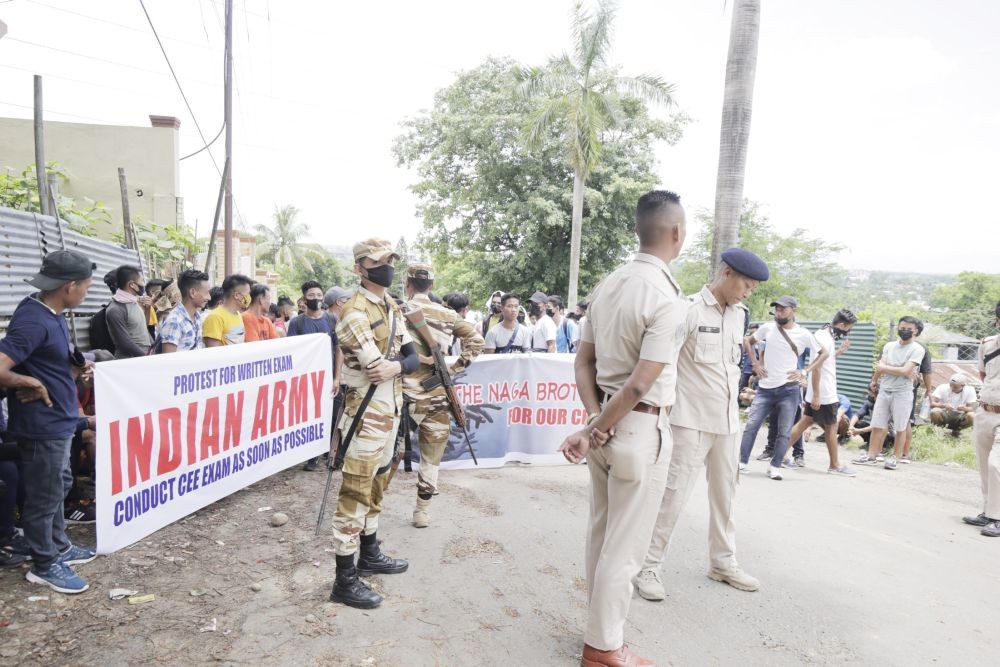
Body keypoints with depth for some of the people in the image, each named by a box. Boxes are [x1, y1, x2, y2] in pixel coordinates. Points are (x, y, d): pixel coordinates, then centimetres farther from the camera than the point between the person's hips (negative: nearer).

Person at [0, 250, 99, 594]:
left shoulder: (51, 313, 5)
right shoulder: (33, 321, -25)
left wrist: (75, 368, 2)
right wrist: (31, 384, -18)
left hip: (59, 420, 10)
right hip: (43, 425, -10)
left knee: (59, 486, 22)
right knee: (44, 496, 6)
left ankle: (59, 546, 39)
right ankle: (44, 564, 22)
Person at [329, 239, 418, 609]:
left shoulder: (393, 308, 12)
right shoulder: (355, 310, -16)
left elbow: (413, 358, 5)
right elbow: (377, 365, -23)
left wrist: (396, 366, -16)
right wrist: (400, 360, -4)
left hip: (390, 409, 9)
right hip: (366, 412, -9)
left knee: (377, 484, 19)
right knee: (355, 492, -3)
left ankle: (370, 554, 34)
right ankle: (345, 580, 5)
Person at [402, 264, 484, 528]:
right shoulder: (447, 315, 4)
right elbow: (476, 341, 3)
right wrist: (454, 368, 6)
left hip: (406, 394, -2)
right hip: (437, 395, 2)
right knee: (431, 456, 12)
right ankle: (422, 511, 21)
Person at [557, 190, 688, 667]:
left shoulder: (608, 285, 5)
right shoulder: (668, 299, -18)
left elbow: (583, 362, 5)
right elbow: (640, 385, -20)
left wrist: (594, 421, -1)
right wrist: (594, 432, -11)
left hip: (606, 419, 8)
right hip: (639, 428, -8)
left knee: (601, 530, 20)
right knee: (624, 543, 6)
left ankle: (601, 622, 37)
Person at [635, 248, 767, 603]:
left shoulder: (739, 314, 10)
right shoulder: (690, 310, -12)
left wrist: (733, 397, 17)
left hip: (728, 421, 7)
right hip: (692, 420, -7)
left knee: (724, 494, 16)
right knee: (674, 494, -4)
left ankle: (723, 561, 32)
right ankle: (649, 567, 8)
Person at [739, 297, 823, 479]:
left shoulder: (804, 334, -2)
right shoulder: (768, 328, 2)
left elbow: (823, 354, 7)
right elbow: (747, 341, 16)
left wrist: (805, 372, -4)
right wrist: (755, 364, 4)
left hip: (788, 389, -1)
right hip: (765, 388, 1)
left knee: (784, 432, 1)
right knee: (752, 424, -2)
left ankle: (775, 467, 12)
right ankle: (741, 461, 6)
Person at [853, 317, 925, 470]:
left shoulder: (917, 349, -5)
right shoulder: (889, 345, 9)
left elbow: (905, 371, -16)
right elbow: (880, 367, -3)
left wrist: (885, 368, -6)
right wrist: (901, 372, -10)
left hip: (903, 393, -4)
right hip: (884, 390, 4)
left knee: (900, 428, 3)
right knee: (877, 425, 4)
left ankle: (894, 458, 13)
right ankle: (871, 456, 8)